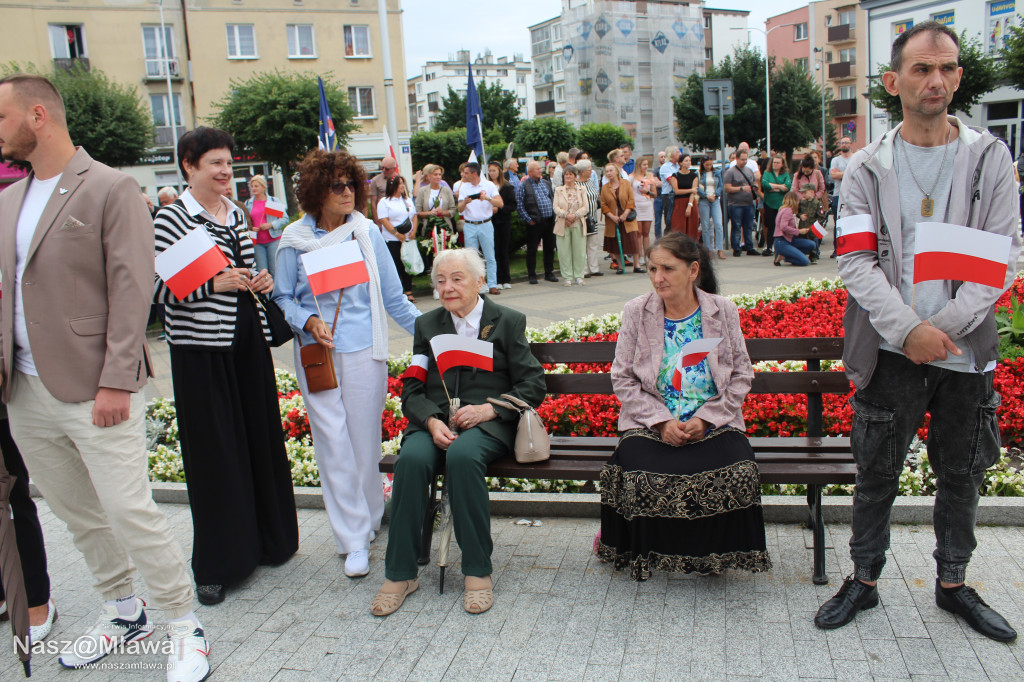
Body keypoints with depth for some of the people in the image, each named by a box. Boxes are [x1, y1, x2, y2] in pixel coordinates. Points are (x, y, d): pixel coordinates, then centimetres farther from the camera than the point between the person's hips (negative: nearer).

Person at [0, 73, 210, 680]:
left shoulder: (111, 189, -8)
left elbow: (133, 289, -13)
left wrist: (115, 382, -18)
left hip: (95, 392, -7)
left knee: (130, 513, -5)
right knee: (77, 515, 15)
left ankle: (187, 628, 12)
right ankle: (124, 612, 34)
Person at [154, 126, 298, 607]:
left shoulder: (236, 214, 13)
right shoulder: (172, 218, -8)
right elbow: (157, 287, -14)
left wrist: (260, 281, 5)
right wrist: (214, 283, -24)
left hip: (247, 338, 7)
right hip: (201, 347, -6)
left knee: (261, 437, 13)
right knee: (214, 450, 0)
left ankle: (268, 539, 30)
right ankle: (217, 565, 14)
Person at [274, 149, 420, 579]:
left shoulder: (367, 233, 3)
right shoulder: (295, 239, 2)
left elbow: (393, 297, 6)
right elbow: (283, 298, 6)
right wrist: (308, 321, -13)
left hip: (363, 351, 0)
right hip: (317, 354, 0)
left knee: (364, 440, 7)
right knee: (333, 444, 0)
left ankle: (368, 516, 29)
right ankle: (354, 538, 9)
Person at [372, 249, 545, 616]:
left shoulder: (508, 322, 7)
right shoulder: (427, 325, 16)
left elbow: (533, 386, 2)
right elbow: (412, 390, 10)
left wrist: (489, 409, -13)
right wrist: (431, 421, -11)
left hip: (487, 423, -3)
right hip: (435, 421, 3)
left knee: (463, 456, -35)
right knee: (411, 459, -29)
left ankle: (478, 571, -21)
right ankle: (400, 574, -17)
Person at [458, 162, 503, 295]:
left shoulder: (489, 185, 1)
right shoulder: (463, 187, 7)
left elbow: (500, 204, -9)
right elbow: (460, 209, -1)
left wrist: (488, 198, -25)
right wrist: (465, 202, -22)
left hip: (486, 224, -2)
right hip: (469, 226, 2)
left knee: (490, 257, -1)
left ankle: (492, 285, 3)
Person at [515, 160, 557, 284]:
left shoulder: (547, 183, 14)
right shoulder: (523, 185, -3)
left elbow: (554, 199, 18)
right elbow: (519, 206, -7)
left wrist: (555, 215, 7)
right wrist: (528, 220, -11)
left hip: (549, 220, 5)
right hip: (535, 222, -5)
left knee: (550, 248, 9)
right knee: (532, 249, 1)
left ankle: (549, 273, 20)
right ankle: (532, 275, 10)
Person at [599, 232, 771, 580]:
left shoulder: (723, 310, 4)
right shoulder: (636, 311, 3)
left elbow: (741, 376, 5)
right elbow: (622, 378, 1)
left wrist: (705, 419, -9)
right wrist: (661, 421, -12)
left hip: (713, 424, 1)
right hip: (650, 423, 0)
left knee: (737, 471, -28)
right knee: (644, 476, -30)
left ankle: (712, 553, 1)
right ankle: (647, 552, 1)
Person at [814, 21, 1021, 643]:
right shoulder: (867, 167, 0)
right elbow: (855, 262, -6)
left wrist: (944, 326, -13)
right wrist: (910, 330, -17)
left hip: (966, 350, 2)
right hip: (893, 351, -1)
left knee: (962, 475, 13)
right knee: (877, 475, 7)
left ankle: (953, 583, 32)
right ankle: (865, 581, 24)